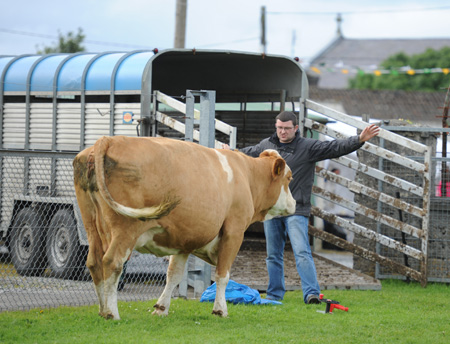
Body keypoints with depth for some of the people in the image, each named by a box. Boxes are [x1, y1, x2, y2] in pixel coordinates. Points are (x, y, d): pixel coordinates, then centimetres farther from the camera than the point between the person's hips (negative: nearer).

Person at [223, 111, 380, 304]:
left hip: (296, 210, -5)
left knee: (302, 252, -15)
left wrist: (359, 140, -24)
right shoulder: (266, 146, 11)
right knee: (273, 255, 11)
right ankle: (275, 294, 21)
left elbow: (335, 148, -11)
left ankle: (311, 293, -20)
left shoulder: (308, 147, -3)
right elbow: (248, 153, 32)